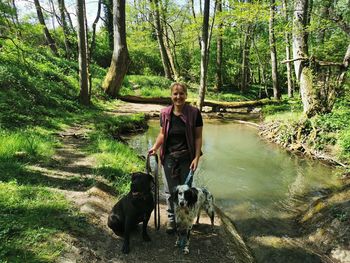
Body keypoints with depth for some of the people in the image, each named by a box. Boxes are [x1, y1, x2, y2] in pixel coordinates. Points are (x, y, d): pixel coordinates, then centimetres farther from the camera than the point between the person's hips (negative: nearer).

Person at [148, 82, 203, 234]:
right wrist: (155, 147, -8)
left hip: (186, 158, -2)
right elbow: (162, 134, 9)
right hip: (169, 157, 2)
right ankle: (171, 218, 29)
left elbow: (198, 137, -5)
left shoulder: (194, 113, -8)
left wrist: (197, 157, -12)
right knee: (170, 190, 9)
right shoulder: (165, 113, 0)